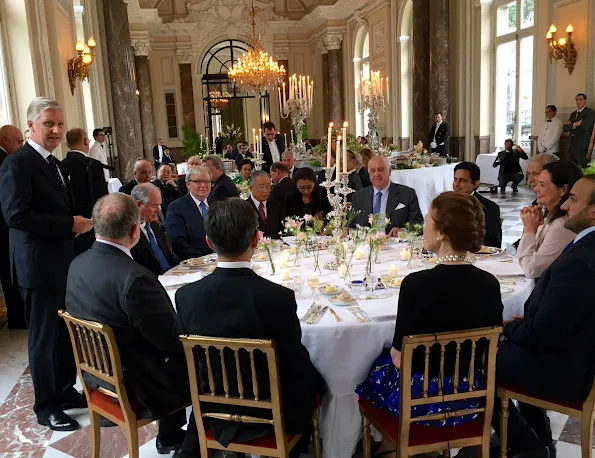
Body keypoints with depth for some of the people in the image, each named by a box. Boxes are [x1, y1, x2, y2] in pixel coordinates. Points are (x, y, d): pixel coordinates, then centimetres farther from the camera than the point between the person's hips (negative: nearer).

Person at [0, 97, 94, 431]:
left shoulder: (55, 164, 14)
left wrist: (80, 222, 2)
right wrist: (70, 225, -21)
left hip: (65, 261, 9)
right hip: (40, 265, -9)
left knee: (68, 332, 17)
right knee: (45, 336, 4)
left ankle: (66, 390, 33)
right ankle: (46, 406, 19)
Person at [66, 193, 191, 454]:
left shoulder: (78, 264, -6)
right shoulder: (134, 277, -32)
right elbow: (173, 340, -24)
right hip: (135, 386, -8)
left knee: (174, 350, 23)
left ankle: (170, 437, 34)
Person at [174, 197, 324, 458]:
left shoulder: (185, 296, -16)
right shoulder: (279, 297, -27)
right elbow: (295, 363, -14)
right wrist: (313, 380, 7)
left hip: (214, 410, 3)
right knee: (313, 380, 24)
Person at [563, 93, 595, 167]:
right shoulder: (573, 114, 20)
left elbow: (583, 127, -15)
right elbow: (565, 128, 8)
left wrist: (571, 125, -3)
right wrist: (575, 124, -9)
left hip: (583, 148, -6)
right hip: (572, 147, 7)